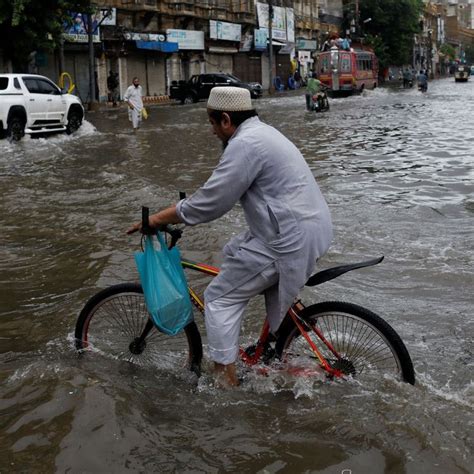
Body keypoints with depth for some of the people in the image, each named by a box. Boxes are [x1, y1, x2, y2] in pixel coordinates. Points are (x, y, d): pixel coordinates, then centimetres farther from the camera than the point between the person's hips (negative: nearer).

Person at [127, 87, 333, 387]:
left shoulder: (245, 144, -15)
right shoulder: (261, 131, 17)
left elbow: (210, 203, -16)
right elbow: (223, 191, 24)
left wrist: (157, 219, -6)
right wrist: (183, 208, 23)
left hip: (290, 238, -10)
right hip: (314, 228, 10)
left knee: (220, 298, 0)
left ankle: (225, 382, 4)